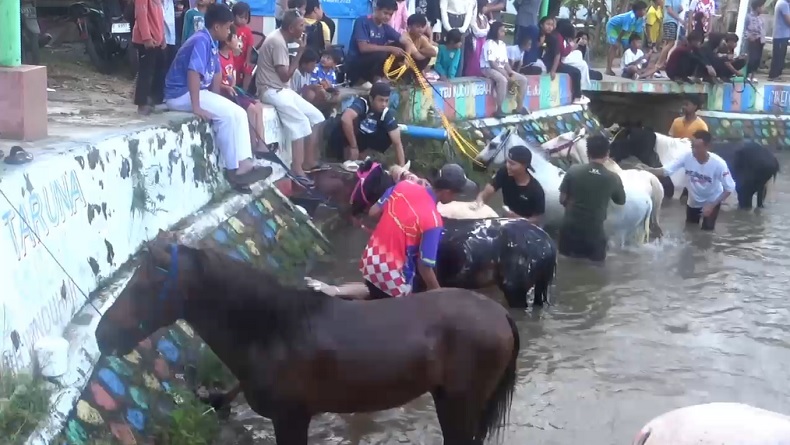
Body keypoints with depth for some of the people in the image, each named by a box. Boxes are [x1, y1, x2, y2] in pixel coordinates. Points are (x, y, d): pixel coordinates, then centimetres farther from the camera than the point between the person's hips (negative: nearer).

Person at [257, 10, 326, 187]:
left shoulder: (280, 38, 12)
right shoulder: (278, 42, -18)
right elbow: (285, 76, -18)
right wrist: (300, 51, -12)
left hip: (280, 89, 10)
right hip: (271, 91, -10)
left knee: (317, 117, 5)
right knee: (301, 123, -24)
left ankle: (309, 161, 9)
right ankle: (297, 170, -23)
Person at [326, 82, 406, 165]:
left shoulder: (387, 113, -16)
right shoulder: (362, 103, -28)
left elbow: (397, 143, -18)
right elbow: (345, 119, -49)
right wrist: (354, 147, -42)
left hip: (363, 139, 5)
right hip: (347, 138, -5)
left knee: (389, 136, -20)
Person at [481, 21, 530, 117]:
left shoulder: (502, 44, 14)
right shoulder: (489, 43, -11)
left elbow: (506, 62, 12)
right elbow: (492, 63, -18)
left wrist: (511, 73, -5)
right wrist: (505, 74, -22)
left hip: (502, 69, 9)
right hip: (489, 69, -8)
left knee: (524, 80, -2)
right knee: (503, 80, -39)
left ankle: (519, 107, 5)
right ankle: (499, 110, -33)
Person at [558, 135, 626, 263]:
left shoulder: (573, 170, -8)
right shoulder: (613, 178, -8)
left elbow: (562, 200, -1)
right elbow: (621, 201, 11)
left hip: (570, 228, 1)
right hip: (594, 232, -1)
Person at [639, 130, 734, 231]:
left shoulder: (718, 163, -32)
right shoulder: (687, 157, -26)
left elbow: (729, 188, -22)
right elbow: (667, 170, -28)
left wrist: (712, 206, -26)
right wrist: (648, 170, -47)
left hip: (712, 201, -3)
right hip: (693, 201, 3)